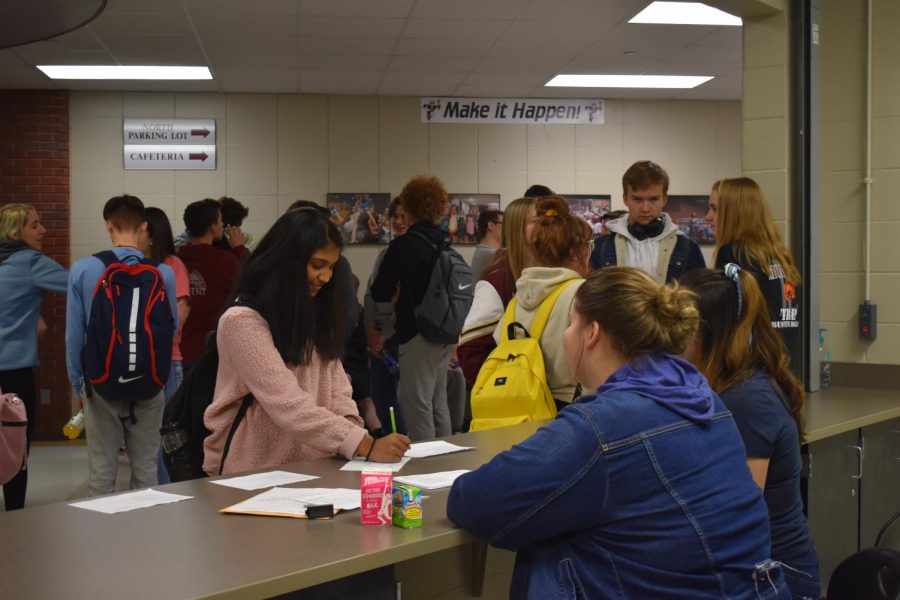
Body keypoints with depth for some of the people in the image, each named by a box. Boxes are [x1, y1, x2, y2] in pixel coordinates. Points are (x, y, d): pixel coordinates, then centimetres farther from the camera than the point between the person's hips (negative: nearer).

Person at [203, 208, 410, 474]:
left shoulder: (315, 313, 12)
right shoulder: (243, 321, -14)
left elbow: (335, 384, 8)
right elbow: (288, 406, -22)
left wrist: (351, 424, -12)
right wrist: (365, 446, -28)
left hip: (310, 464, 6)